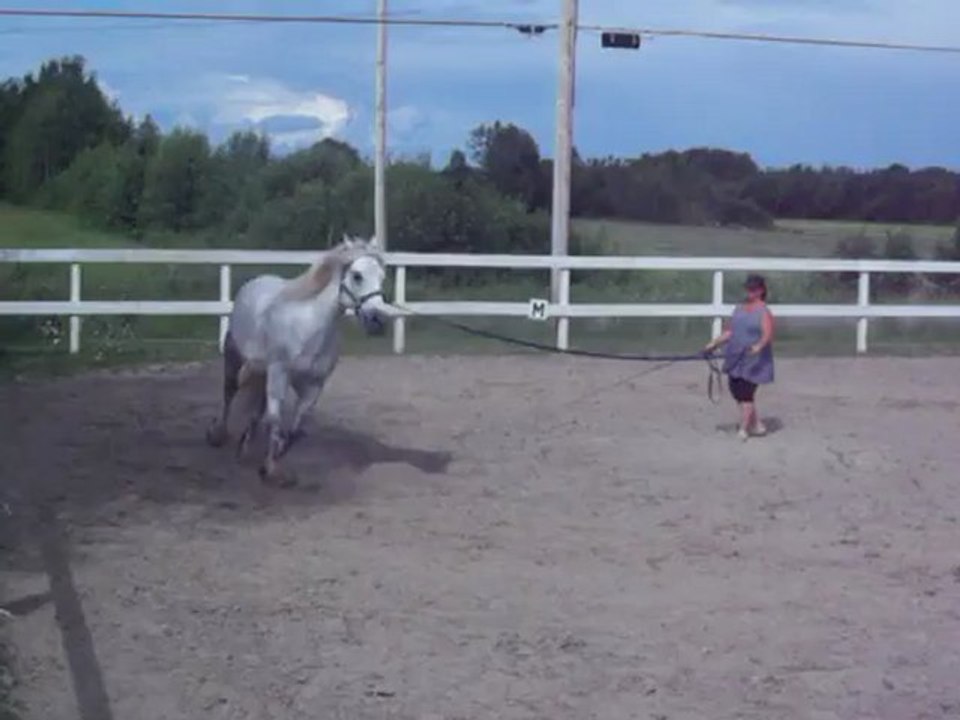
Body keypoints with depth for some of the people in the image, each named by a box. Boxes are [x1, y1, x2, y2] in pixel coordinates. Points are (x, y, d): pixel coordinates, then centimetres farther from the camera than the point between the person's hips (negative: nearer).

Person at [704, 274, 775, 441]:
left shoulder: (764, 312, -9)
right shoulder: (740, 308, 13)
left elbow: (768, 335, -22)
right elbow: (729, 331, 19)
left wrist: (759, 346, -40)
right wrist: (714, 344, 15)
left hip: (753, 362, -8)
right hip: (736, 358, 8)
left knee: (746, 393, -10)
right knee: (736, 390, 9)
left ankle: (743, 430, -3)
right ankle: (756, 424, 23)